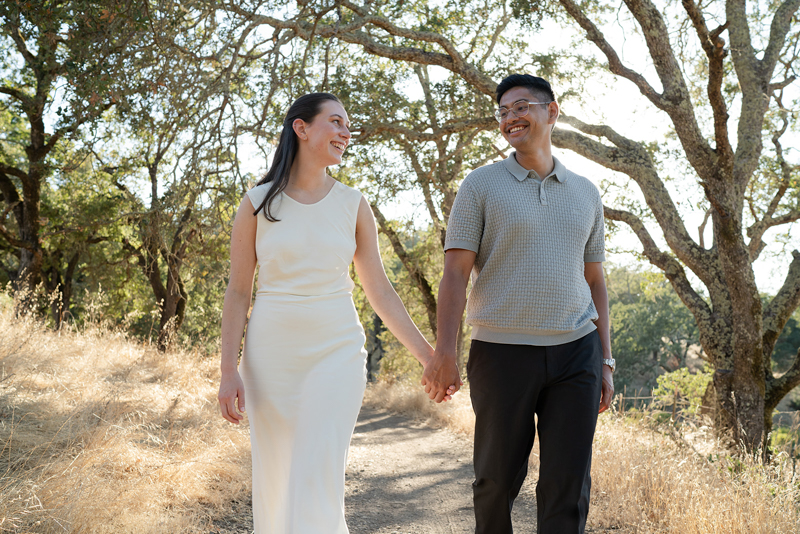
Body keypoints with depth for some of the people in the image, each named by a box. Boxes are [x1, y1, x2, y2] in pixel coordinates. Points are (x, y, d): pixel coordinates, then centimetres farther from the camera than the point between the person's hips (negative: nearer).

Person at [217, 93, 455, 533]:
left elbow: (379, 290, 7)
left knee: (318, 480, -10)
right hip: (272, 352, 0)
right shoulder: (257, 203, 2)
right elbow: (238, 292, 2)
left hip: (336, 352, 0)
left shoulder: (353, 205, 5)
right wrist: (229, 371, -5)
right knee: (273, 481, 7)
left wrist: (427, 355, 3)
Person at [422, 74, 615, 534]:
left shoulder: (586, 193, 13)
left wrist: (606, 362, 10)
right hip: (502, 353, -2)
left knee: (568, 486, 1)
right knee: (498, 479, 8)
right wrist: (445, 351, -15)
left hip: (576, 354, 3)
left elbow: (595, 282, 15)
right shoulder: (481, 185, 2)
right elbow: (455, 274, -5)